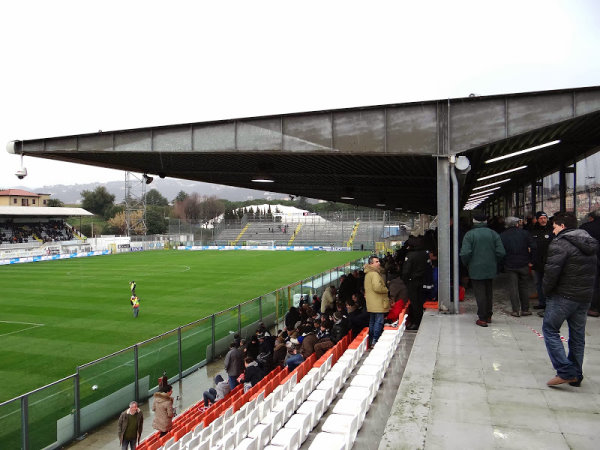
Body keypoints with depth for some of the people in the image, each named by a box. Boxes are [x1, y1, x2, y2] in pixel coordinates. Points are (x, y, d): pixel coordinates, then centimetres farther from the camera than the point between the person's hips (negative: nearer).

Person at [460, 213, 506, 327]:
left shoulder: (469, 234, -9)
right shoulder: (493, 233, 2)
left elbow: (465, 253, -18)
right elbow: (501, 252, -3)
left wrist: (467, 264, -1)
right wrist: (494, 262, 12)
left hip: (476, 270, -4)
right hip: (491, 269, 4)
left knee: (480, 294, 0)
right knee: (489, 293, 17)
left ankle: (482, 319, 0)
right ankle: (488, 316, 26)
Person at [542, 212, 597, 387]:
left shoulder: (560, 243, -14)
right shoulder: (590, 244, 13)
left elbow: (552, 271, -22)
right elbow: (592, 271, 17)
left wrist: (546, 290, -7)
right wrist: (585, 290, 17)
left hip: (563, 296, -8)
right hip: (585, 297, 8)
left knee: (550, 329, 2)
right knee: (577, 335, 14)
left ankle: (565, 371, -6)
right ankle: (576, 375, 21)